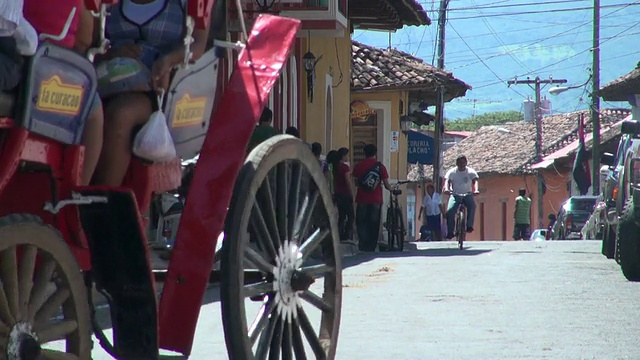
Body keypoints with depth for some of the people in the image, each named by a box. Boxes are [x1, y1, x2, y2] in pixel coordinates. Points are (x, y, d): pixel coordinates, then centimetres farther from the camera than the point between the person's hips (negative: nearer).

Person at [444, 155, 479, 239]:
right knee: (450, 211, -22)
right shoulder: (452, 172, -3)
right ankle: (450, 232, -12)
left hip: (467, 194, 0)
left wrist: (475, 190, -39)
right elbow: (447, 180, -16)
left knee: (472, 205, -33)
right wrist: (446, 189, -39)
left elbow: (475, 181, -17)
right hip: (455, 194, 0)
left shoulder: (471, 172, -3)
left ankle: (469, 226, -28)